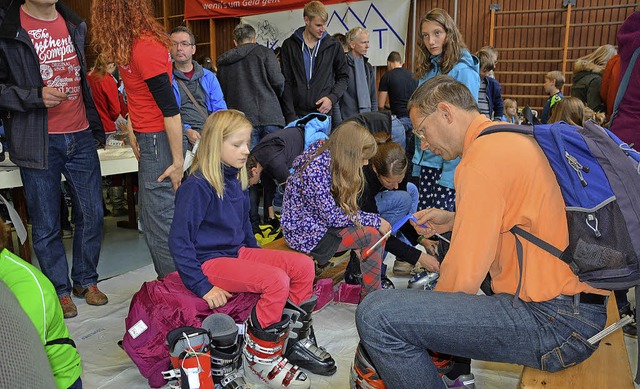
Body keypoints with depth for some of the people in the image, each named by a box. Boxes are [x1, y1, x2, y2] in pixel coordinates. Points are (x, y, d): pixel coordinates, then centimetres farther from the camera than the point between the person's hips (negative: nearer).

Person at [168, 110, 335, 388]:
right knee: (276, 281, -28)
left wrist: (258, 259, 17)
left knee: (303, 266, -6)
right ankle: (260, 360, -9)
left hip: (239, 252, 8)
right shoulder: (197, 187, -17)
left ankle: (298, 341, 8)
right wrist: (202, 286, -20)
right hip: (210, 261, -8)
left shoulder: (236, 182, 9)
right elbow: (179, 241, -18)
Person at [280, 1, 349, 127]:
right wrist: (290, 116, -6)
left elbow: (343, 77, 14)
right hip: (298, 114, -1)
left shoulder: (333, 46, 7)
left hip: (326, 113, 1)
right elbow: (286, 83, 2)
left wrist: (332, 98, -5)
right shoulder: (289, 45, 4)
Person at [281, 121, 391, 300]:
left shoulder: (326, 156, 1)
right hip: (306, 234, -9)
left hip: (317, 222, 9)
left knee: (375, 227, 4)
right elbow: (333, 216, -23)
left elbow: (343, 207, 7)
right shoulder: (316, 171, -27)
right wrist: (375, 220, -15)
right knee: (374, 235, -13)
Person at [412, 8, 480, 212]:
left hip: (450, 163, -7)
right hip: (426, 162, 7)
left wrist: (451, 173, -19)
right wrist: (417, 160, 12)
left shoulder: (463, 71, -11)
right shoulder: (428, 70, 11)